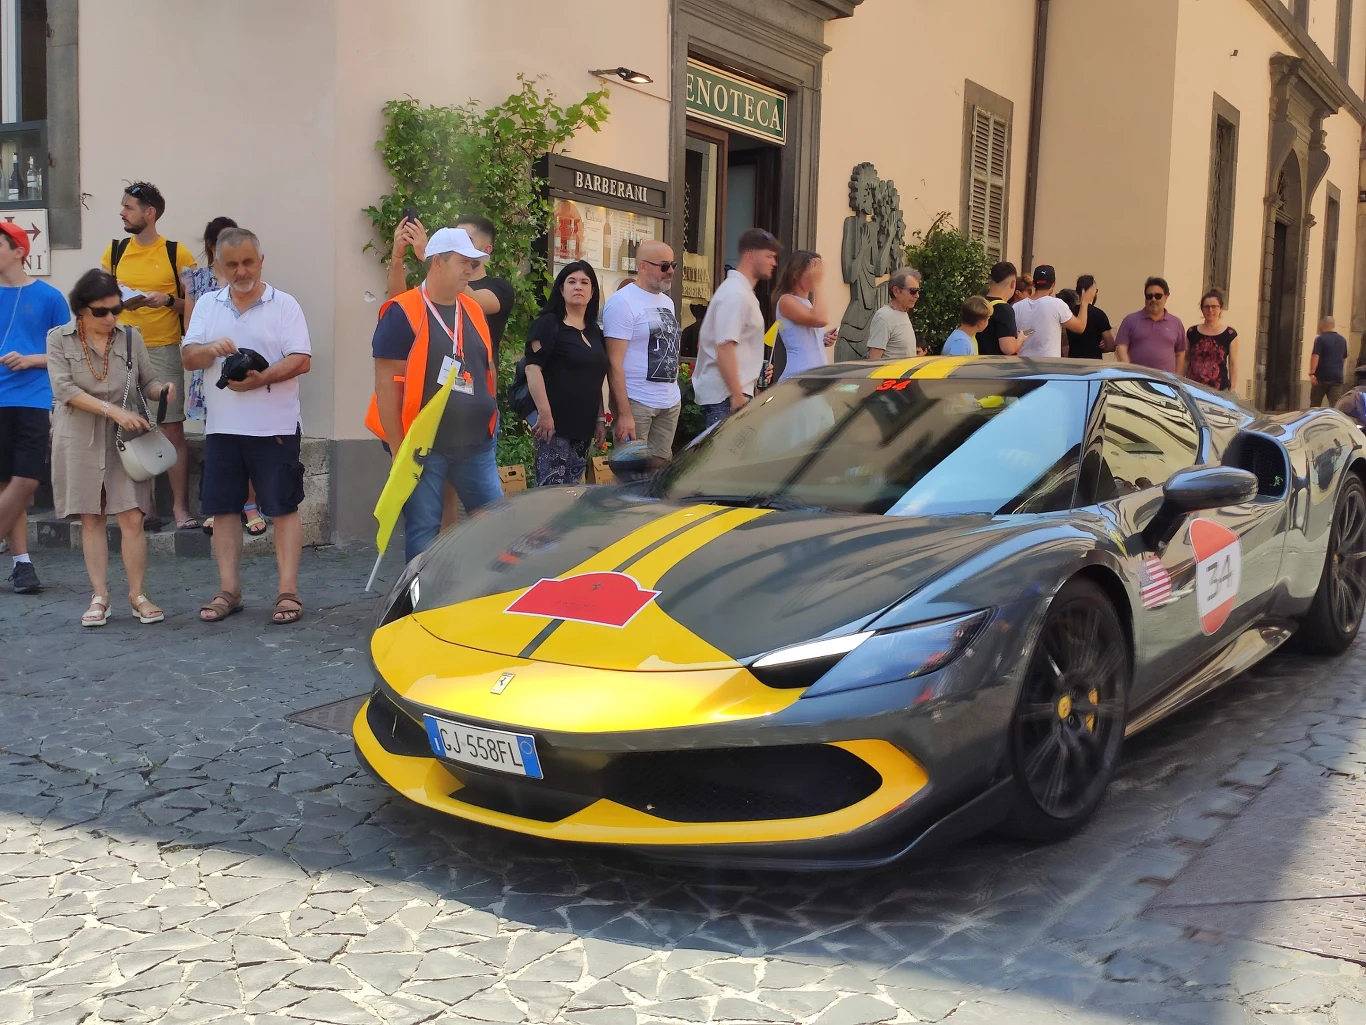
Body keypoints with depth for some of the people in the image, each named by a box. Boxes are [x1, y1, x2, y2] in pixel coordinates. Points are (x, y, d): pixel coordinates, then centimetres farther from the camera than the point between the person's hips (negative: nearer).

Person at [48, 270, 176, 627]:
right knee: (92, 520, 5)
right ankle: (100, 597, 12)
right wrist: (113, 410, -22)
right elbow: (65, 389, -12)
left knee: (132, 519, -4)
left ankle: (138, 596, 6)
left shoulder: (130, 337, 2)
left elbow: (147, 382, 8)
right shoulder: (59, 339, -2)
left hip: (125, 439, 1)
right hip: (80, 439, 0)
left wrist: (163, 390, -16)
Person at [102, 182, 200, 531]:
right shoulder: (114, 251, 10)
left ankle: (180, 507, 3)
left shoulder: (177, 253, 0)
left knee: (173, 429, -3)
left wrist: (168, 300, -16)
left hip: (163, 350, -3)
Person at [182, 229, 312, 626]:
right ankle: (229, 590, 17)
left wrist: (262, 378, -23)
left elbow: (301, 360, -8)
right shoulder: (207, 306, 12)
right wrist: (211, 349, -15)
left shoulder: (284, 305, 0)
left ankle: (288, 592, 2)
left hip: (274, 426, -4)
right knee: (223, 508, 7)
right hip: (222, 427, 4)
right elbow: (189, 358, 7)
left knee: (283, 507, -2)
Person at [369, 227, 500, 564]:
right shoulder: (403, 312, -9)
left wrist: (491, 419, 18)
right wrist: (398, 447, -15)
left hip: (476, 444, 6)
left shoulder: (474, 310, 11)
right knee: (423, 534, 3)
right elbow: (387, 383, -12)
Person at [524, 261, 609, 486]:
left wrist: (601, 418, 16)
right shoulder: (548, 324, -5)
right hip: (555, 422, -7)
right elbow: (533, 368, -14)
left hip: (583, 425, 7)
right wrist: (544, 413, -22)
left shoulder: (595, 331, 16)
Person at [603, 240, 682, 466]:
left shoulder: (668, 302, 15)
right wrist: (624, 413, -20)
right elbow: (614, 363, -15)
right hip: (636, 404, -7)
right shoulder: (622, 302, -10)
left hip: (671, 404, 7)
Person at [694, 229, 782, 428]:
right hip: (726, 396, -10)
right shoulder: (736, 295, -15)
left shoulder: (742, 291, 17)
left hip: (733, 393, 10)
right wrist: (738, 396, -25)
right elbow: (724, 348, -23)